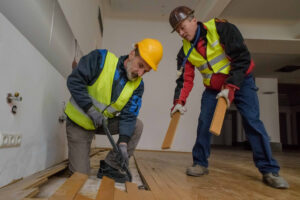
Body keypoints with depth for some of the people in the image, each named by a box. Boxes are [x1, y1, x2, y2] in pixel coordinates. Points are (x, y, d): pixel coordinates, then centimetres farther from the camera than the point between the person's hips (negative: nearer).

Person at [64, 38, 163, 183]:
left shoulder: (137, 85, -7)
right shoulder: (101, 58, -19)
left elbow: (128, 116, -12)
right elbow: (74, 81, -21)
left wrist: (123, 143, -24)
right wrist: (91, 110, -26)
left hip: (105, 121, 5)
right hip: (79, 121, -4)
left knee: (137, 126, -15)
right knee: (80, 173, -8)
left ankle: (110, 166, -4)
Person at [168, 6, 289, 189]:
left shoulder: (220, 28, -18)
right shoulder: (186, 50, -4)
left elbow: (242, 58, -22)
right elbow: (185, 79, -6)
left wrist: (231, 87, -29)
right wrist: (179, 101, -21)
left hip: (241, 81, -4)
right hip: (212, 89, 4)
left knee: (252, 122, -11)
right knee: (204, 124, -6)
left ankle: (269, 171, 0)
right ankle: (200, 164, 9)